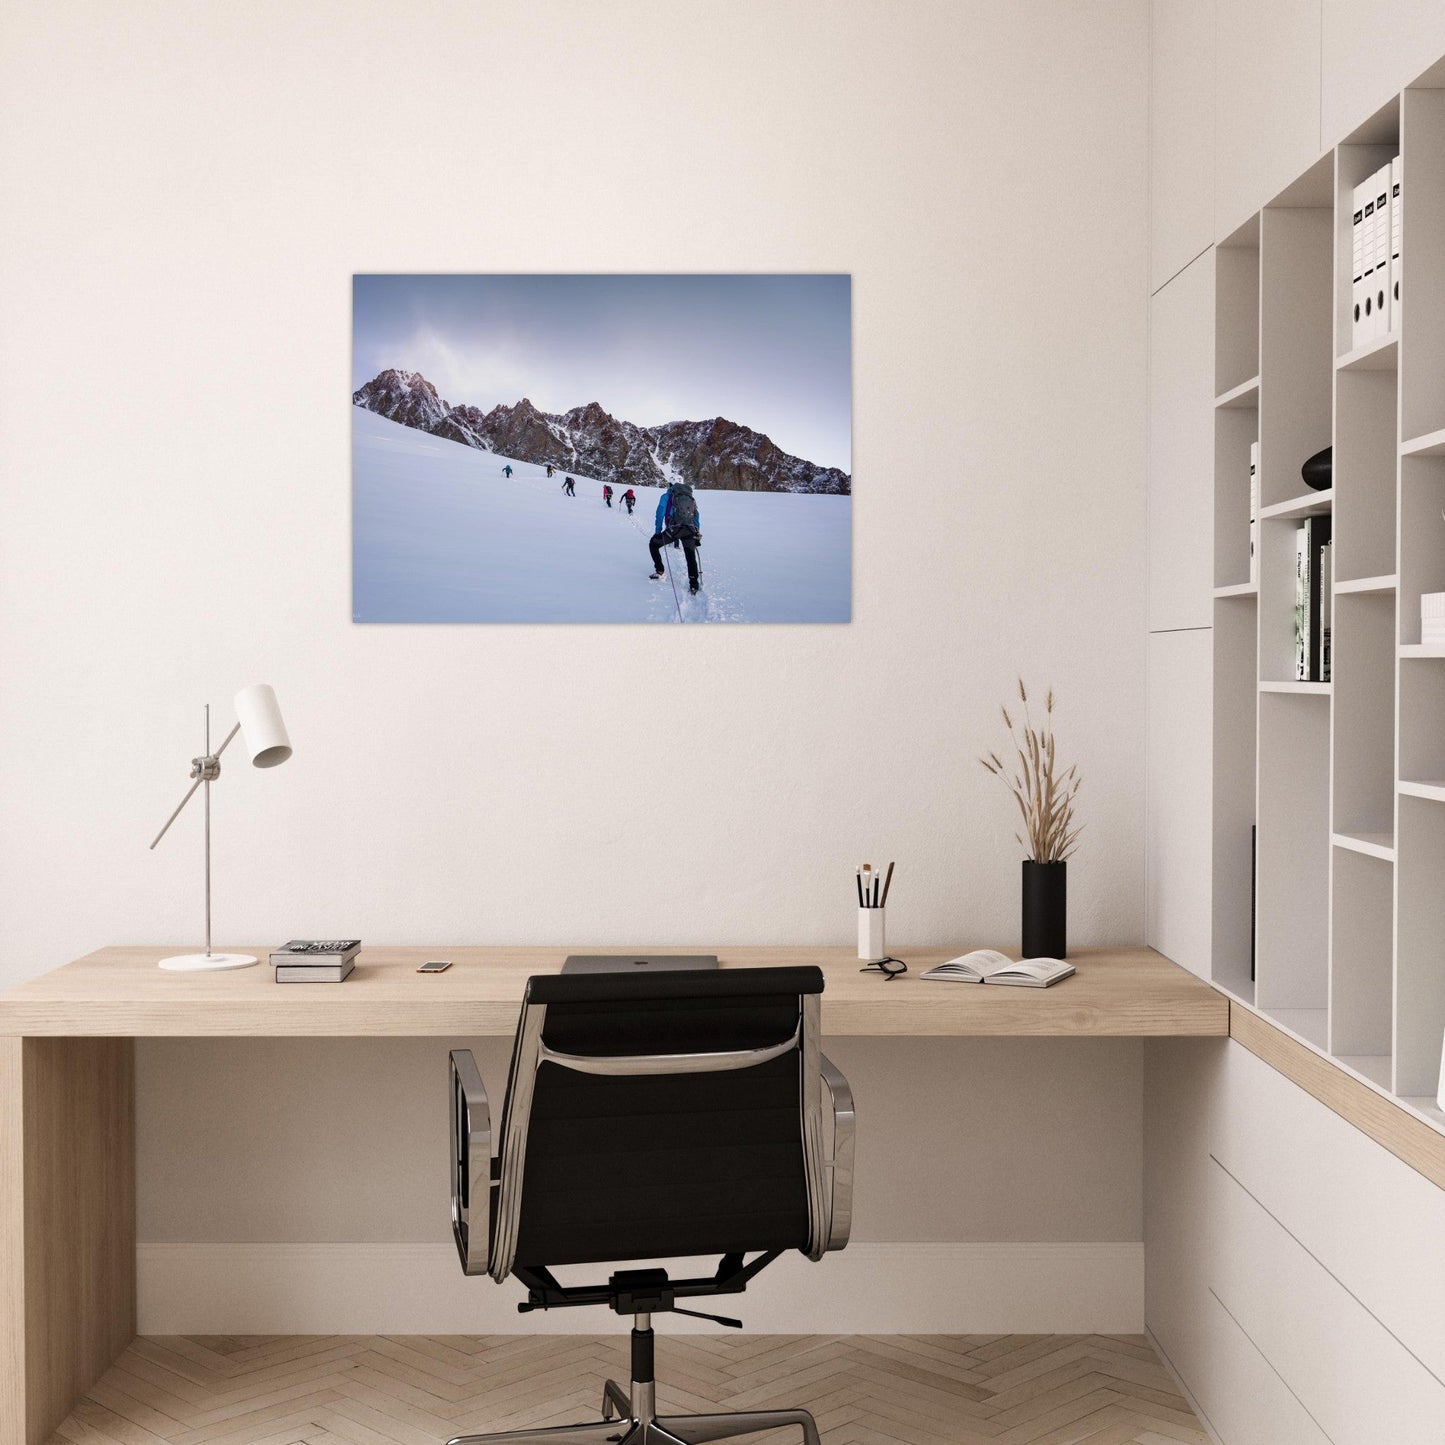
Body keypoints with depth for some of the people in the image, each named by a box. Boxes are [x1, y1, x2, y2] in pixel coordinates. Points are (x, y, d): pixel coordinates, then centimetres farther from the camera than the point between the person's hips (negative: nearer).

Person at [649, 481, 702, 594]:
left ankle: (659, 571, 18)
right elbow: (696, 516, 23)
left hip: (674, 529, -3)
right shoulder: (691, 498, 23)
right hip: (690, 530, 3)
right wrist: (697, 534, 26)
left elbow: (660, 513, 3)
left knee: (653, 544, 21)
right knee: (691, 557, 10)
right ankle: (694, 584, -6)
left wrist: (658, 531, 5)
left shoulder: (667, 496, 10)